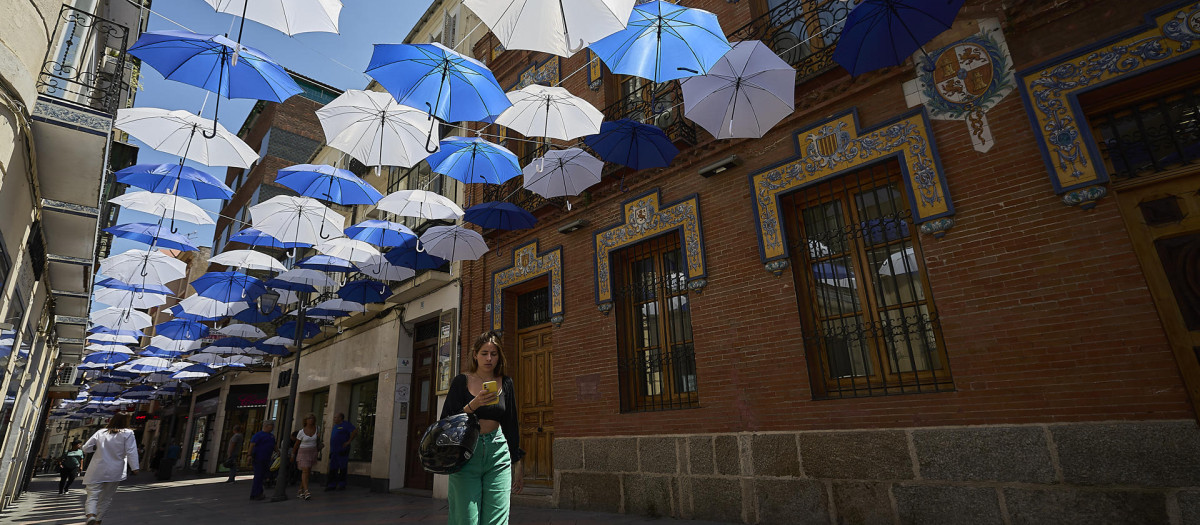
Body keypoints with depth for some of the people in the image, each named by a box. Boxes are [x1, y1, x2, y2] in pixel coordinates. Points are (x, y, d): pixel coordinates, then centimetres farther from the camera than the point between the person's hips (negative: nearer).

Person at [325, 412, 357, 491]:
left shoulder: (346, 424, -7)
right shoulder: (335, 426, 18)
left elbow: (355, 432, -15)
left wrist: (348, 442, -15)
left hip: (342, 451, -8)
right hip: (333, 451, 8)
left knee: (343, 468, -2)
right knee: (333, 468, 7)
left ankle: (342, 485, 4)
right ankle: (332, 485, 14)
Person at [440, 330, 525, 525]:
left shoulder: (506, 383, 9)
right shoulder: (462, 381, 3)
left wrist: (517, 464, 11)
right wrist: (473, 405, -17)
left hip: (498, 454, 2)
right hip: (466, 453, -1)